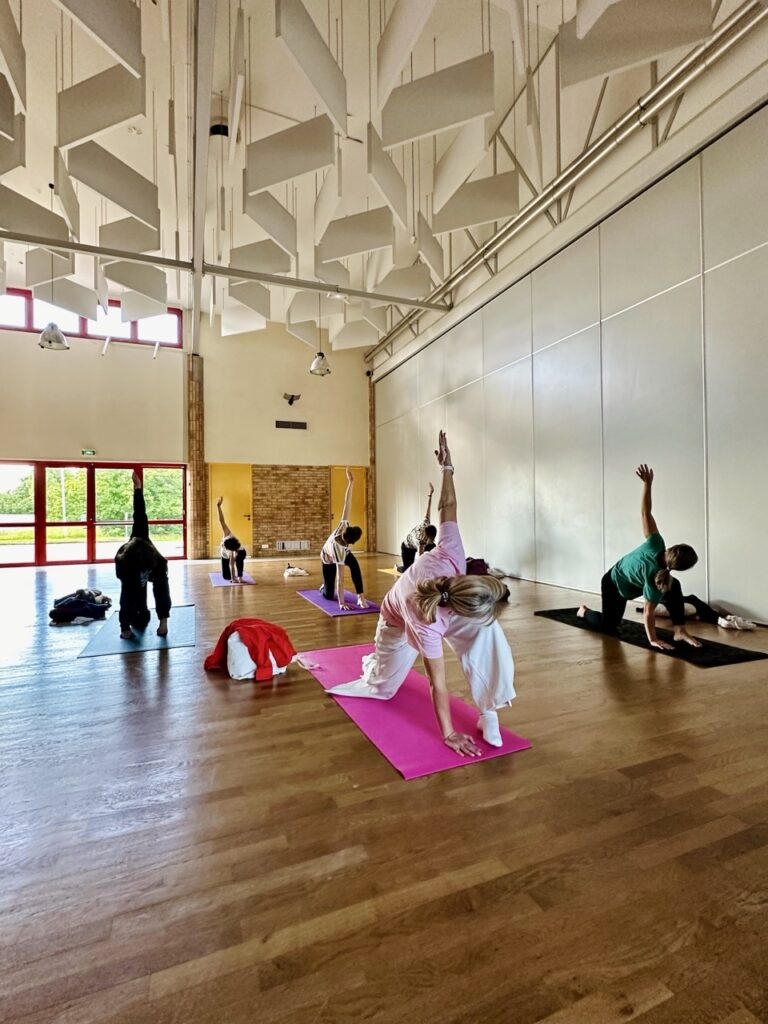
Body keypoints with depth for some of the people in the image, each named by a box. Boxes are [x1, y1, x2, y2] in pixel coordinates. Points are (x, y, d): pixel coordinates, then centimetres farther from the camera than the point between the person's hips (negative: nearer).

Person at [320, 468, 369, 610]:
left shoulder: (342, 526, -38)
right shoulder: (340, 550, -47)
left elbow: (347, 505, -39)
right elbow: (340, 578, -45)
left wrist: (351, 482, -42)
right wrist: (341, 603, -42)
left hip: (343, 552, 4)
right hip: (329, 560, -4)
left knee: (355, 565, -32)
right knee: (329, 595, 5)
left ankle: (360, 597, -25)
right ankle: (324, 586, 42)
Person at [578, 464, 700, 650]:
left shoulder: (655, 544, -32)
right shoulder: (655, 578, -40)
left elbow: (645, 513, -36)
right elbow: (648, 612, -31)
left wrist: (647, 484, -39)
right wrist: (653, 640, -24)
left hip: (625, 575, 6)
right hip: (614, 586, -6)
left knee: (673, 586, -16)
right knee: (607, 627, 11)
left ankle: (680, 631, -6)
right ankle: (585, 612, 39)